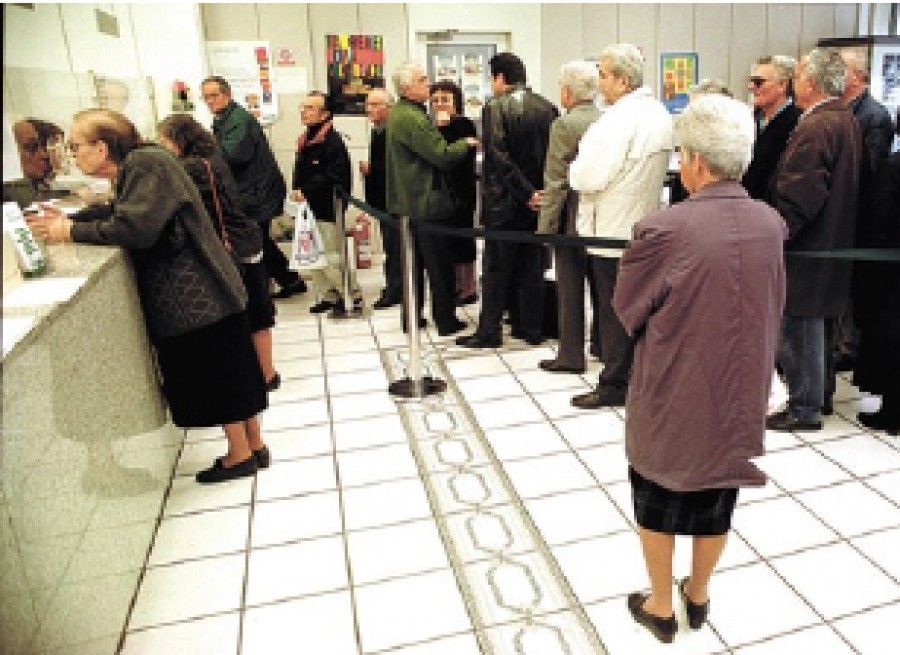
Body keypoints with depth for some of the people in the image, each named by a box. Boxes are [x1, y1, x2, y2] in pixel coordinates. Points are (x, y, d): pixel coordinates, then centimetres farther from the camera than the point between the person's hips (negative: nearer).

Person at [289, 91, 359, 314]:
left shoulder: (333, 142, -15)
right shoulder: (304, 140, 13)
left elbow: (333, 178, -22)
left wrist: (306, 192, -20)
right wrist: (296, 189, 3)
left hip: (328, 209, -9)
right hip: (309, 208, 9)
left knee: (332, 257, -6)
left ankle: (353, 294, 9)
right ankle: (328, 295, 23)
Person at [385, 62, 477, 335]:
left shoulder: (397, 113, 12)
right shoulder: (412, 118, -19)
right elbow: (442, 156, -18)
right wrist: (465, 144, -3)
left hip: (405, 201, 10)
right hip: (424, 202, -10)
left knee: (414, 261, 16)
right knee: (439, 263, 0)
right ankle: (446, 320, 9)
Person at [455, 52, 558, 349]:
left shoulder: (495, 108, -10)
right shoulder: (548, 108, 4)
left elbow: (499, 157, -17)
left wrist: (527, 193, -13)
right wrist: (535, 191, 7)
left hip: (504, 201, -4)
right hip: (539, 200, 5)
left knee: (496, 269, 4)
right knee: (532, 268, 11)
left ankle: (489, 331, 9)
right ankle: (532, 328, 18)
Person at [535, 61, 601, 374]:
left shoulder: (564, 125, -13)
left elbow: (557, 182, -16)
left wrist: (546, 225, -11)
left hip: (573, 217, -6)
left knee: (570, 288, 2)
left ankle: (571, 355, 9)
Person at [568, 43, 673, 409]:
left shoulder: (619, 119, -19)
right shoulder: (660, 114, 9)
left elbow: (589, 176, -24)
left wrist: (575, 169, -2)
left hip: (613, 230, -9)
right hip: (644, 225, 9)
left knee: (614, 310, 1)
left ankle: (614, 385, 12)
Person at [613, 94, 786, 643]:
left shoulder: (664, 230, -24)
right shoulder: (770, 224, -7)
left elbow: (626, 307, -10)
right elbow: (774, 307, 7)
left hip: (673, 396, -5)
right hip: (739, 391, 5)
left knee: (659, 500, 17)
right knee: (717, 499, 22)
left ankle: (661, 606, 33)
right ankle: (699, 594, 43)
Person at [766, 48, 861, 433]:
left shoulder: (815, 127, -19)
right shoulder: (846, 120, 12)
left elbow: (797, 198, -25)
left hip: (806, 251, -10)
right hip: (832, 245, 10)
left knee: (798, 329, 0)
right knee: (814, 326, 20)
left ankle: (804, 409, 11)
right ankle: (815, 396, 34)